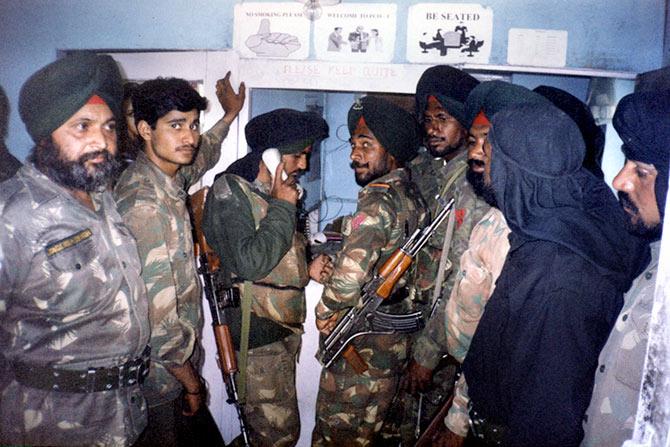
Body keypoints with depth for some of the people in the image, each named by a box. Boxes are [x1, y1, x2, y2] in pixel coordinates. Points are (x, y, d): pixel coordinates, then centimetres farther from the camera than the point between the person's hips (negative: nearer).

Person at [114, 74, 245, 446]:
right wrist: (192, 384, -14)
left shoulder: (170, 179, 2)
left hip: (179, 360, 8)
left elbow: (201, 159, 29)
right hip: (159, 375, -8)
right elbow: (158, 315, -25)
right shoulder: (143, 204, -25)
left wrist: (230, 115, 38)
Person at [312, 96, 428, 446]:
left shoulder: (378, 199, -22)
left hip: (361, 346, -9)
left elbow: (350, 270, -37)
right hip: (394, 340, 9)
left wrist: (326, 311, -19)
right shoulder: (412, 196, 6)